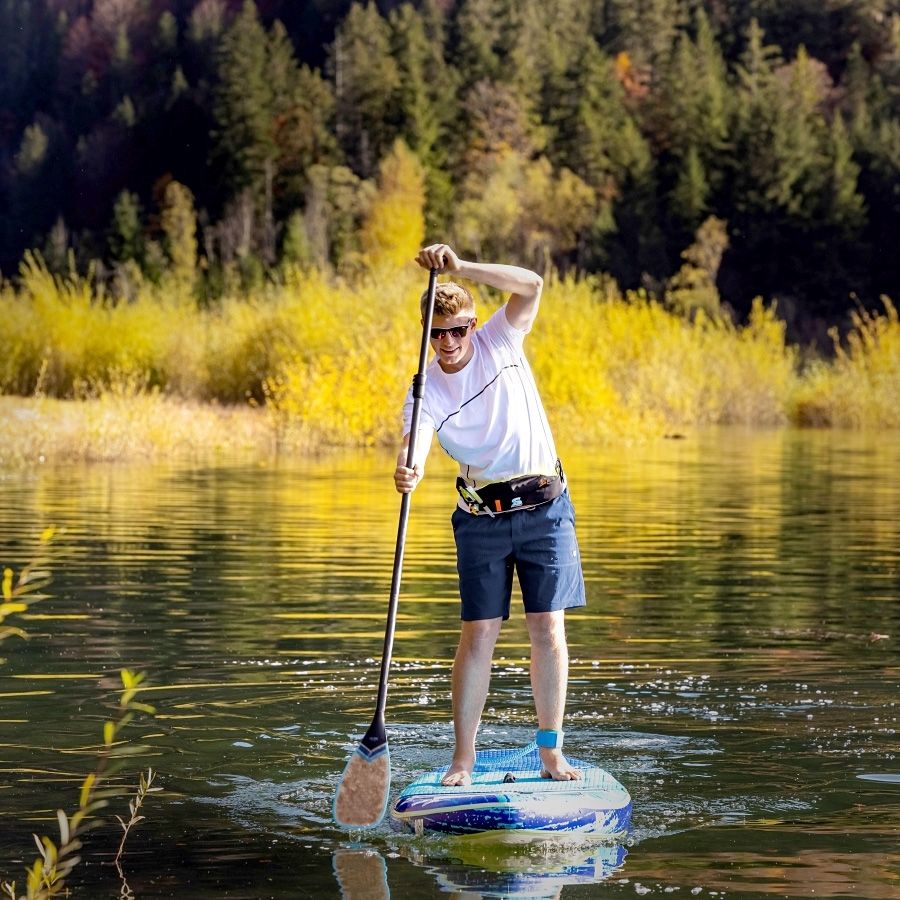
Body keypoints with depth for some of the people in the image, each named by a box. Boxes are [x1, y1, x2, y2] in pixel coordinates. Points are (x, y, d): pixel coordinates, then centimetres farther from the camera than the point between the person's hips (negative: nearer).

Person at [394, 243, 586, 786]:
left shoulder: (499, 342, -3)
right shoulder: (427, 390, -5)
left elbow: (531, 286, -18)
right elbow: (416, 442, -22)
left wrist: (459, 267, -27)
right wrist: (407, 472, -46)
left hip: (544, 506, 0)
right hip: (482, 516, 0)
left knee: (548, 627, -4)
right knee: (478, 634, -4)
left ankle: (551, 752, 2)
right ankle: (464, 757, 1)